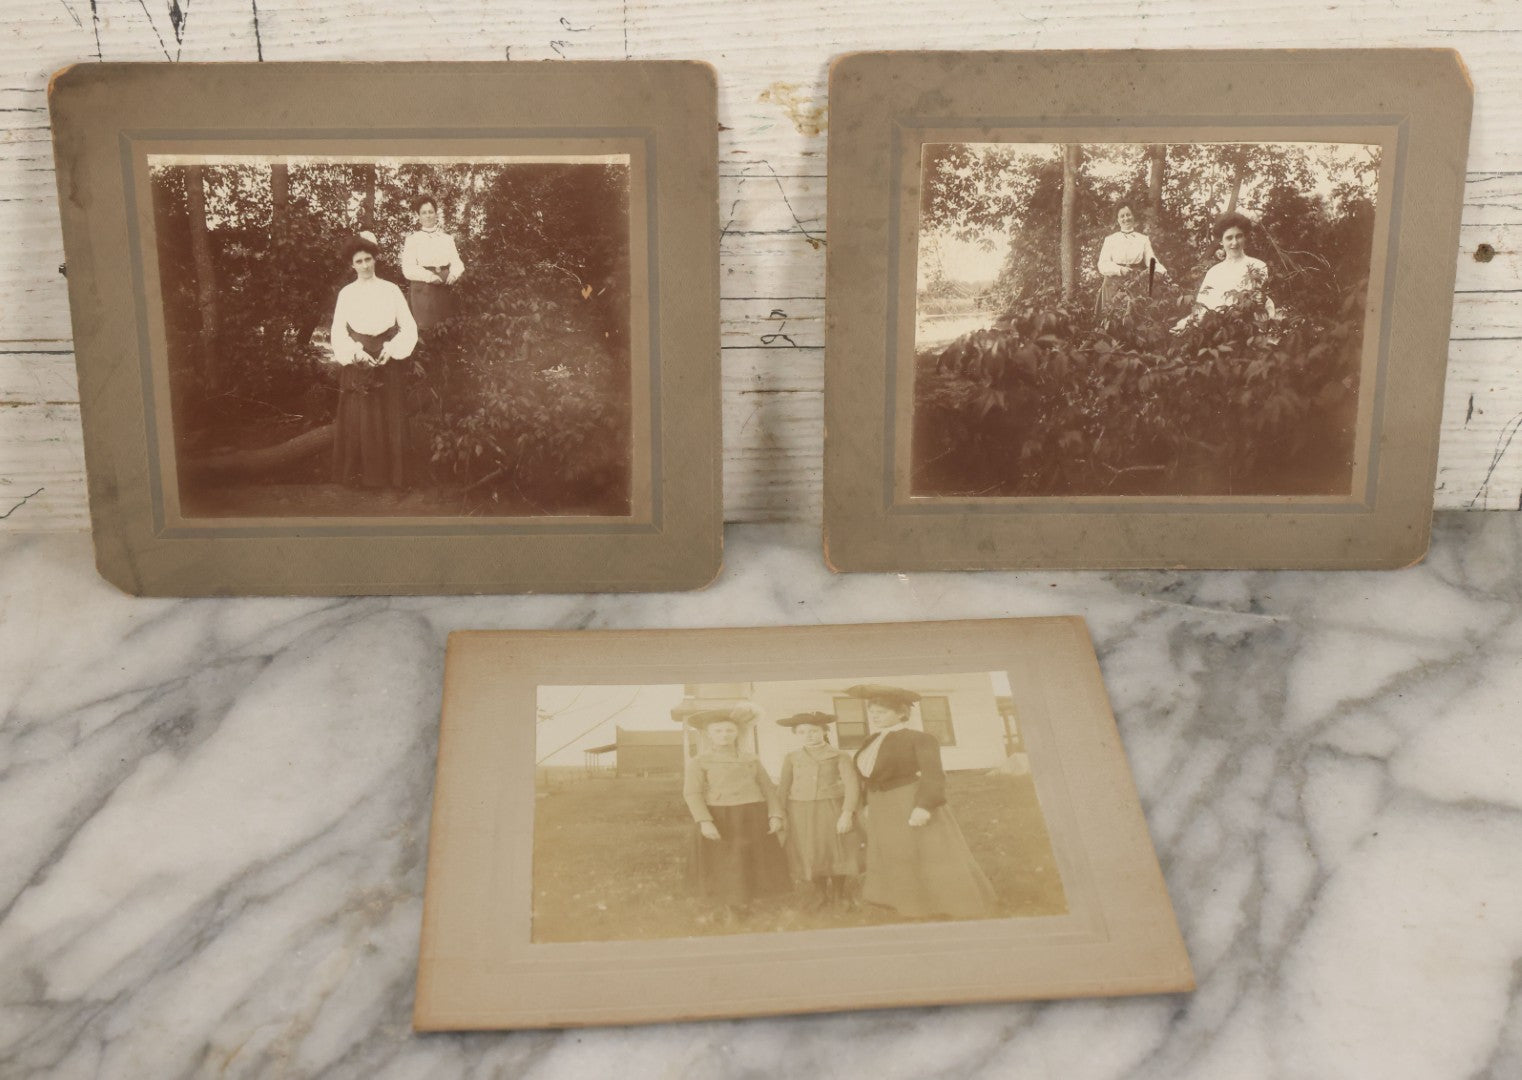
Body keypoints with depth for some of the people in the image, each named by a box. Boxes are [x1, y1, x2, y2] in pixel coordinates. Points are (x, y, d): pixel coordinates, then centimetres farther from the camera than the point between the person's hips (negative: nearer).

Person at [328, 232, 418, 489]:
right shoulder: (346, 294, 5)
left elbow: (408, 326, 1)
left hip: (387, 364, 0)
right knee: (356, 419, -1)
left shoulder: (391, 290, 3)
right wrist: (356, 352, -15)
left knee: (388, 419, 0)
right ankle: (357, 475, 6)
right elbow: (338, 332, 1)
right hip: (356, 363, 0)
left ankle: (388, 476, 8)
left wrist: (391, 349, -13)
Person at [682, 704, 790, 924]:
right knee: (723, 865, 2)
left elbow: (768, 789, 9)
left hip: (753, 819, 4)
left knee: (754, 863, 7)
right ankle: (728, 909, 22)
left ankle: (744, 903, 28)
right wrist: (704, 821, -21)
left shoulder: (751, 760, 10)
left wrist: (775, 815, -4)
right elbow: (692, 793, -10)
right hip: (719, 820, -3)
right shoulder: (699, 762, -1)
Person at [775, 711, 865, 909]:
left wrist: (847, 813, -16)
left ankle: (840, 897, 14)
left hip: (832, 811, -2)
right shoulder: (791, 759, 9)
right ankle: (820, 899, 15)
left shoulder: (839, 756, 1)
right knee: (811, 856, 4)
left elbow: (851, 785, -6)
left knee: (836, 854, 0)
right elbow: (783, 789, 10)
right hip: (802, 814, 2)